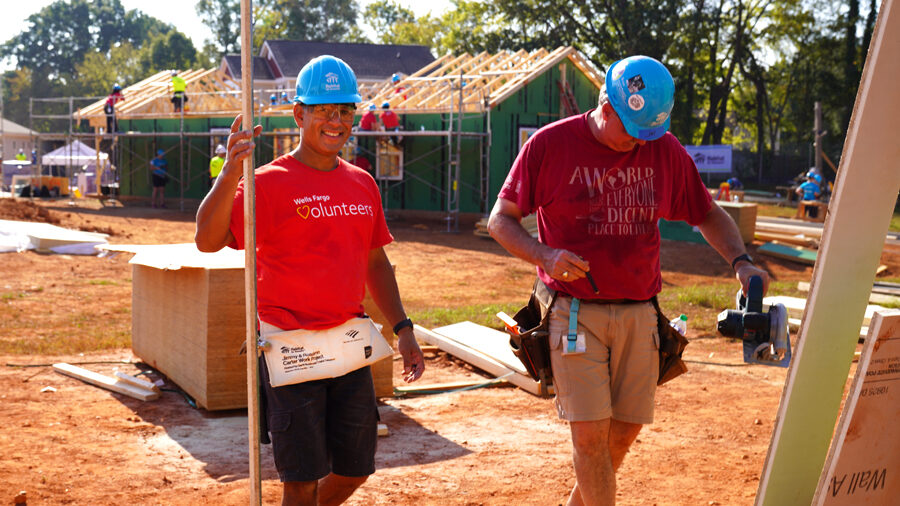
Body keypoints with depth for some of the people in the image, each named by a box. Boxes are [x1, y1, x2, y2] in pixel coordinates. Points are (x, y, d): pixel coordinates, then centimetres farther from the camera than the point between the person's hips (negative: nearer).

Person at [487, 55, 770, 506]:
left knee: (624, 431, 7)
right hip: (575, 312, -4)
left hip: (639, 313, 4)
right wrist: (543, 255, -18)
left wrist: (740, 261, 0)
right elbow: (500, 220, 1)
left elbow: (709, 215, 18)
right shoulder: (549, 145, -4)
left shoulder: (665, 151, 6)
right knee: (590, 433, -9)